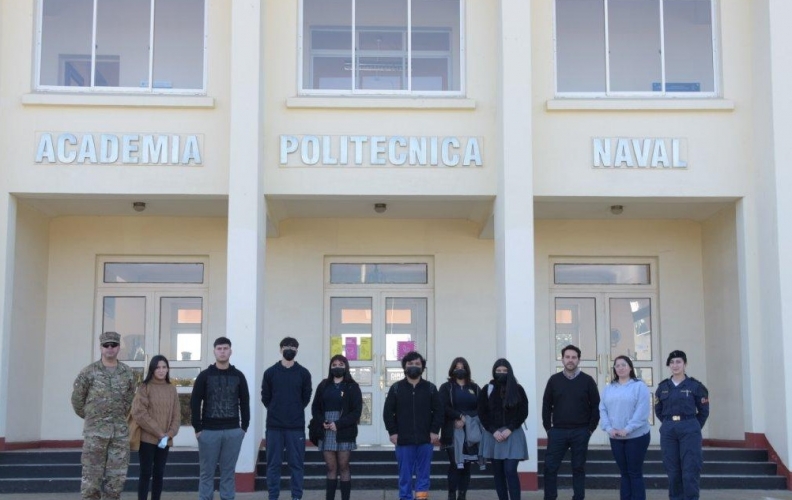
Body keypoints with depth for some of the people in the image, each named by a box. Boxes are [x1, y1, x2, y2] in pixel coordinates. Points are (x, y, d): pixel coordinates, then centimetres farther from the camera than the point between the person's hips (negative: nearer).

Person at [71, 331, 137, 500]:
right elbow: (77, 398, 4)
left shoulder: (128, 373, 6)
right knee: (92, 475, -1)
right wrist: (91, 417, 11)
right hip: (95, 431, -3)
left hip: (120, 431, 3)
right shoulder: (89, 372, -3)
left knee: (117, 476, 5)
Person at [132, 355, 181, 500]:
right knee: (146, 473, -2)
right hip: (147, 438, -4)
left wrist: (169, 435, -8)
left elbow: (177, 415, 8)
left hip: (165, 441, 4)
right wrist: (159, 433, -14)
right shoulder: (145, 387, -4)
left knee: (159, 474, 8)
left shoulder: (172, 389, 9)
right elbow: (139, 413, -12)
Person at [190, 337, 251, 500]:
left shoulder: (238, 376, 6)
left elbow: (244, 403, 9)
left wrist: (244, 427, 3)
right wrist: (198, 428, -6)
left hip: (233, 432, 1)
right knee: (207, 472, 4)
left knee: (228, 472, 7)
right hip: (209, 431, -1)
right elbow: (195, 403, -1)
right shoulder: (205, 375, 1)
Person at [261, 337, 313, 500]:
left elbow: (306, 398, 8)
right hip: (274, 425, 0)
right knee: (273, 464, 4)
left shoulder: (304, 373, 3)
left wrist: (295, 411, 8)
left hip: (296, 426, 0)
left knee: (296, 464, 3)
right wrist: (276, 412, 9)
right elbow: (265, 398, 8)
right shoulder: (270, 372, 3)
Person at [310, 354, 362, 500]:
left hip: (344, 432, -2)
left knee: (343, 467, -1)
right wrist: (322, 422, -8)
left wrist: (338, 424, -14)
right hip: (326, 432, 2)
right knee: (331, 468, 4)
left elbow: (357, 411, -5)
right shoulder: (324, 385, 11)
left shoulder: (352, 387, 2)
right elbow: (315, 408, 11)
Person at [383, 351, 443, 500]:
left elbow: (438, 411, 5)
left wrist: (435, 431, -4)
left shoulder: (430, 388, 6)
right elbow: (388, 412, 3)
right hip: (403, 439, -1)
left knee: (423, 473, 5)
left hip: (425, 439, 1)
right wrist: (392, 432, -5)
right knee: (405, 474, 3)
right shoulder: (396, 388, 4)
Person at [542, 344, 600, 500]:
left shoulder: (587, 380, 1)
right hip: (558, 431, 1)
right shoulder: (554, 380, 4)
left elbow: (596, 406, 3)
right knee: (550, 467, -1)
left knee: (578, 468, 6)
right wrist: (548, 428, 2)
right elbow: (546, 405, 8)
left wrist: (590, 428, -2)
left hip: (580, 432, -1)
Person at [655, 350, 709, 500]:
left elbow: (704, 411, 5)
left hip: (689, 431, -3)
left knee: (690, 471, -5)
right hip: (668, 431, 3)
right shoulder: (662, 387, 7)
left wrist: (693, 427, 5)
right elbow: (658, 410, 17)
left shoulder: (695, 385, -2)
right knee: (673, 471, 6)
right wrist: (669, 424, 10)